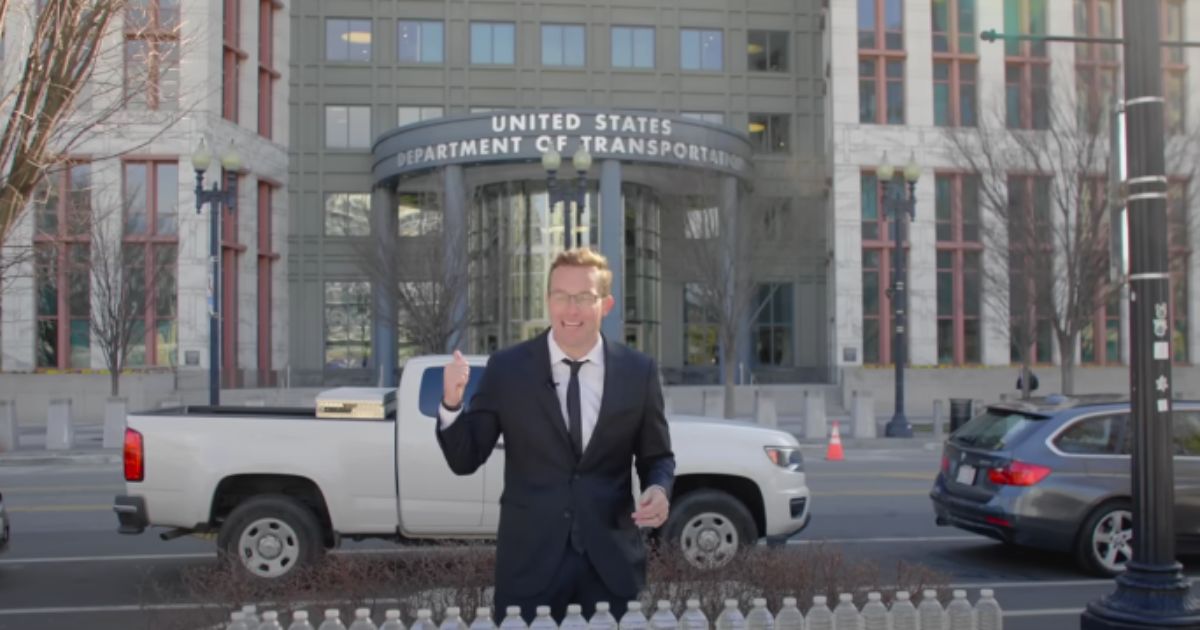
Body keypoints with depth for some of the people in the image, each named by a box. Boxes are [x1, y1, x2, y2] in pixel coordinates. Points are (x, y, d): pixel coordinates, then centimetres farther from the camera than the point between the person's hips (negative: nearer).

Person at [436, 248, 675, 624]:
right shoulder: (506, 368, -2)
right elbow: (465, 460, 0)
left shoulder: (638, 372, 1)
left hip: (611, 561, 1)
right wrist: (452, 404, -18)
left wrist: (659, 489, -11)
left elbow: (657, 457, 11)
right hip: (529, 561, -1)